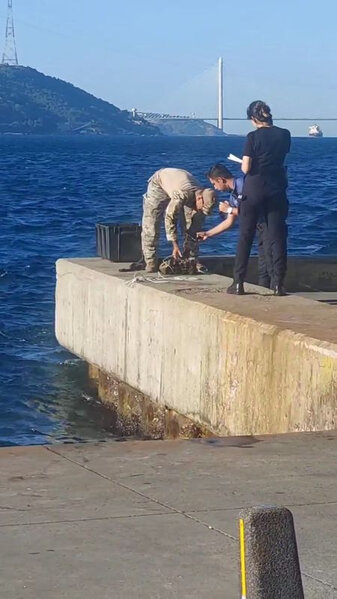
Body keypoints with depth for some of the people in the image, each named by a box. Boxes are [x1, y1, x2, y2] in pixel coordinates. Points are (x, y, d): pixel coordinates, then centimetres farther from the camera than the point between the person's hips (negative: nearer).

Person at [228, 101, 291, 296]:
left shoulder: (253, 137, -11)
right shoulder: (285, 135, 0)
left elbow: (246, 168, -13)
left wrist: (244, 163, 8)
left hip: (254, 190, -3)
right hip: (277, 190, 3)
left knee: (246, 237, 6)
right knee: (277, 237, 5)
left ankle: (238, 283, 5)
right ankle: (279, 284, 1)